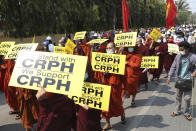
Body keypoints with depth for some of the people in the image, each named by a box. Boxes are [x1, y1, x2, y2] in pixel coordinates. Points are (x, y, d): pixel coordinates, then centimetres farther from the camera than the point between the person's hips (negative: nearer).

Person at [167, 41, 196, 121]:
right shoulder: (178, 56, -5)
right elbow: (173, 67, 3)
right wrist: (169, 77, 1)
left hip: (188, 81, -3)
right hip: (179, 79, 3)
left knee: (187, 98, 3)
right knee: (178, 96, 16)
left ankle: (186, 113, 25)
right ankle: (177, 111, 32)